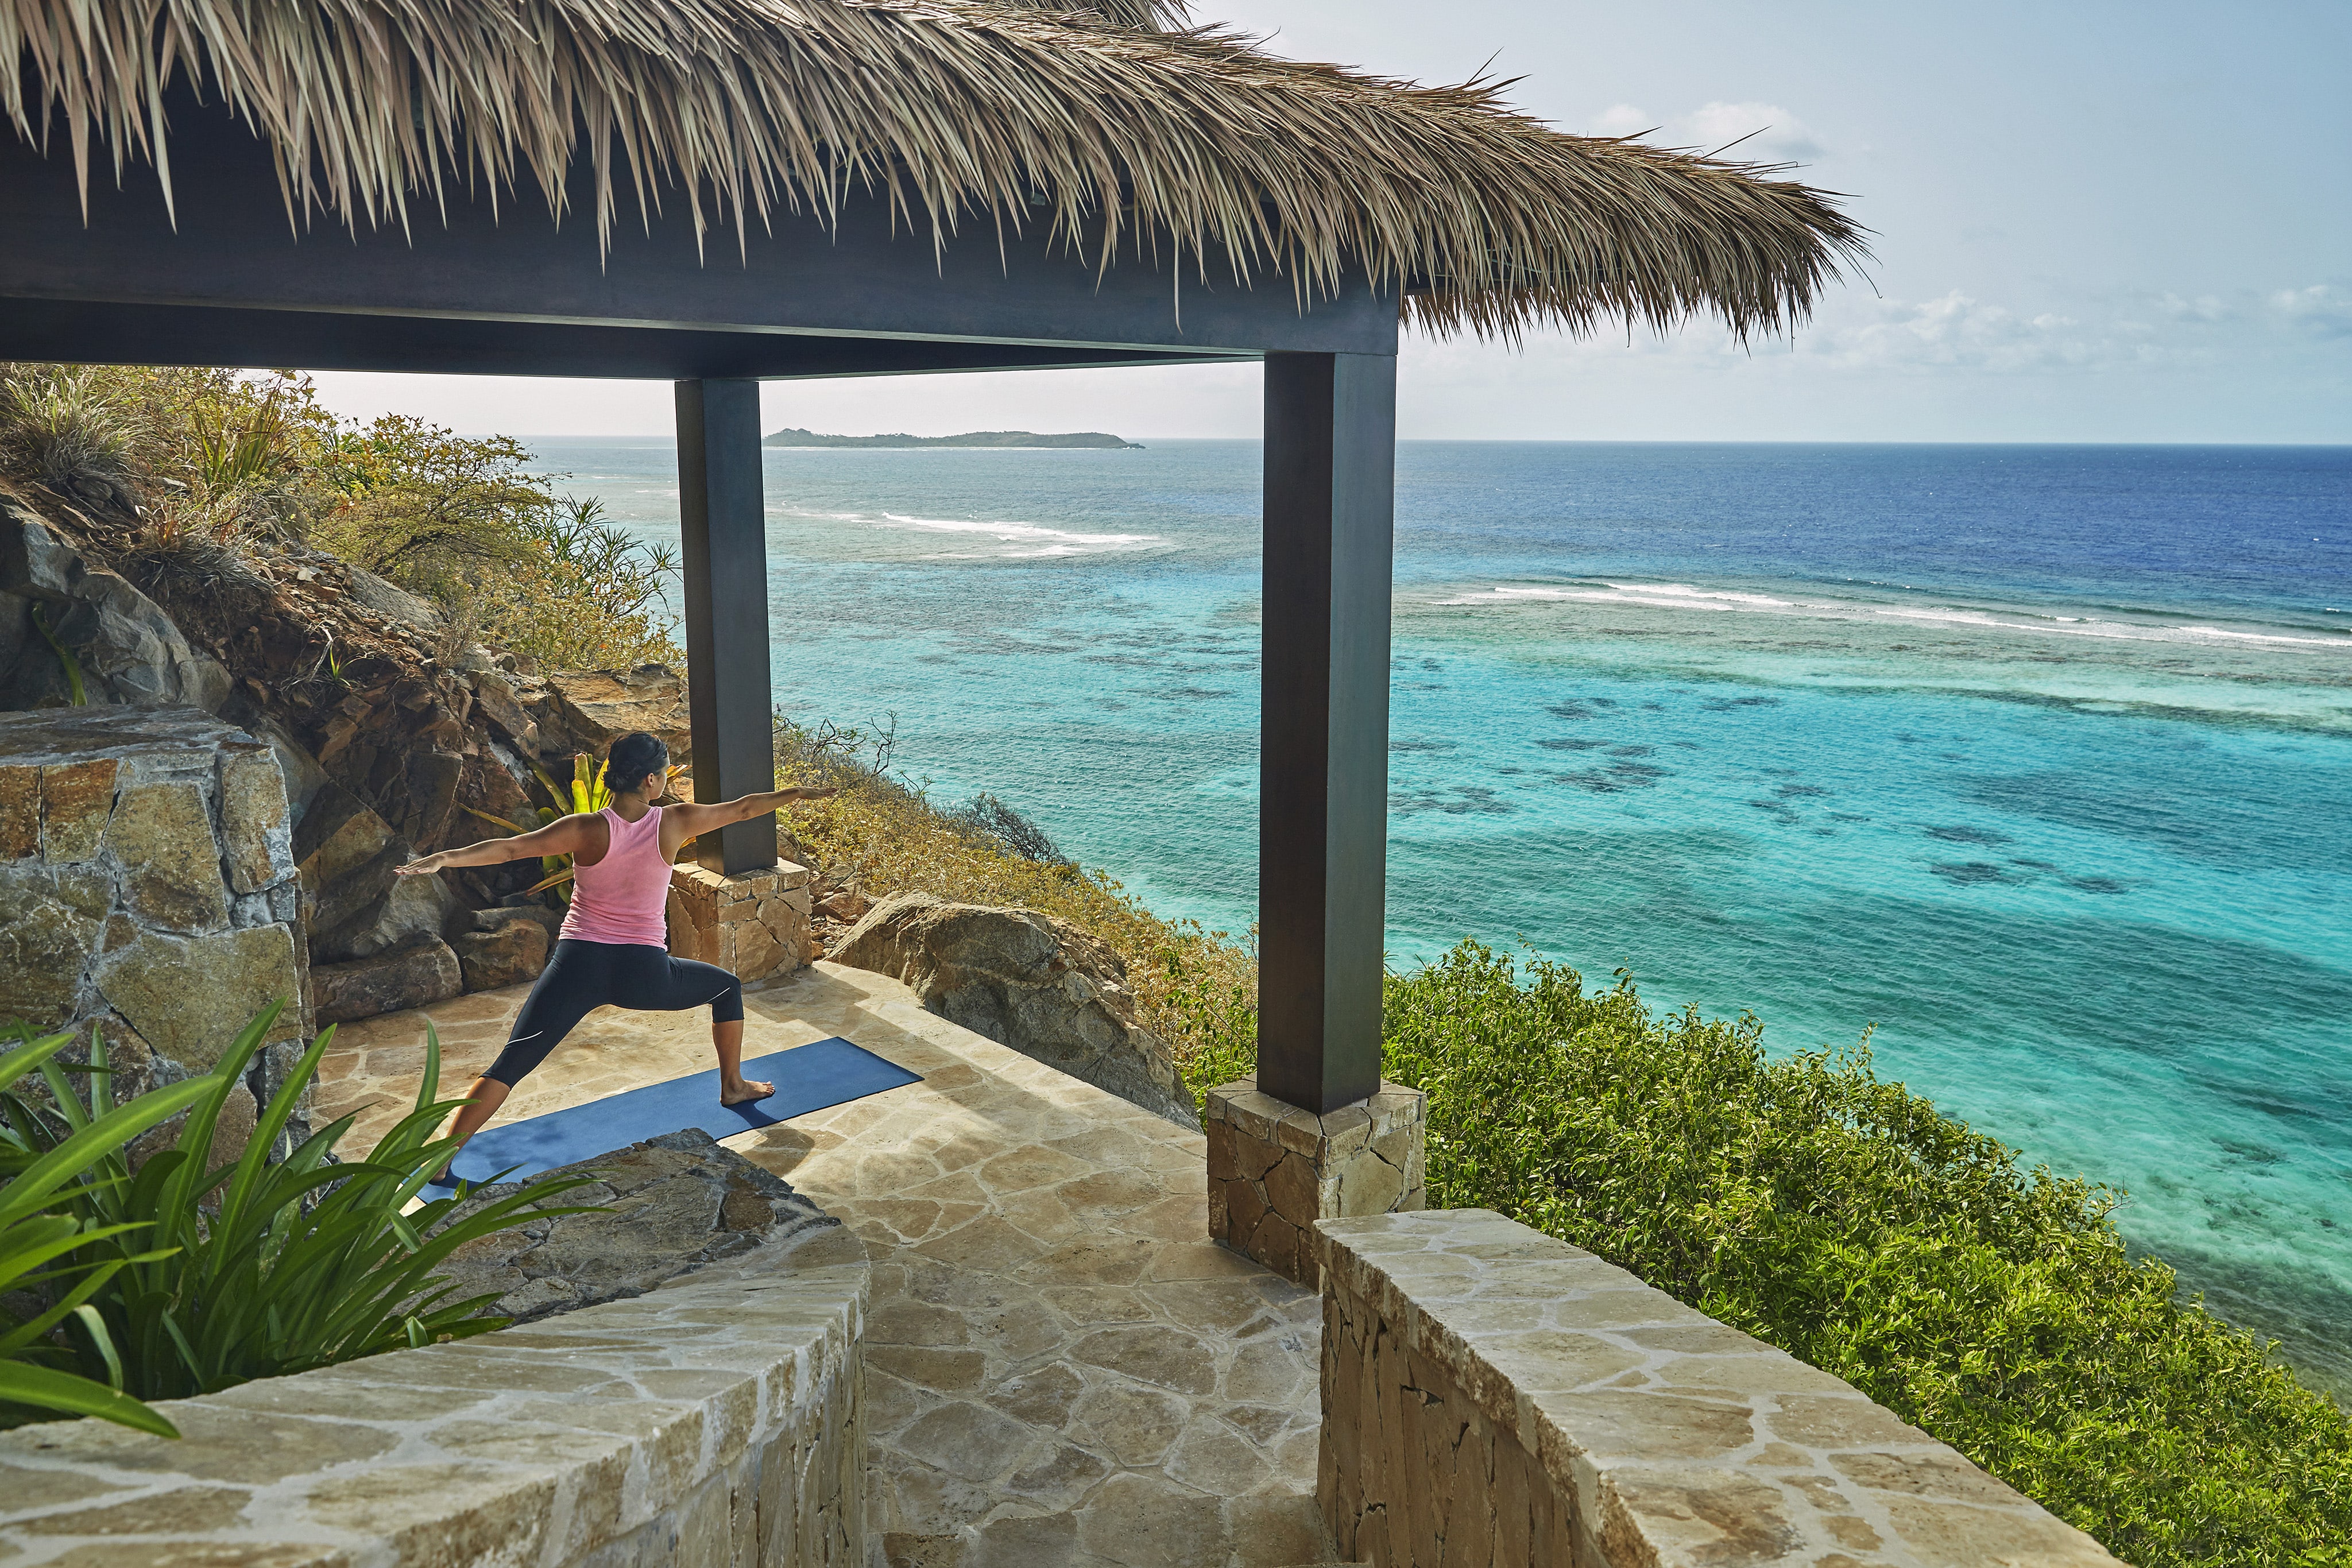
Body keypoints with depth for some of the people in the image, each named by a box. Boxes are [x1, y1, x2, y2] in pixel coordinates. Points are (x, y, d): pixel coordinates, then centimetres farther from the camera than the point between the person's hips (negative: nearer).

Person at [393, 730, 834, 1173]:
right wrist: (796, 793, 22)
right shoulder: (673, 823, -4)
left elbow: (510, 848, -16)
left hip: (580, 966, 0)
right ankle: (733, 1085, 42)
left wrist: (442, 859, -15)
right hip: (643, 973, 1)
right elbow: (743, 808, 9)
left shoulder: (587, 829, -8)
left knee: (509, 1065, 1)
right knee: (728, 988, 28)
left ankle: (442, 1153, -8)